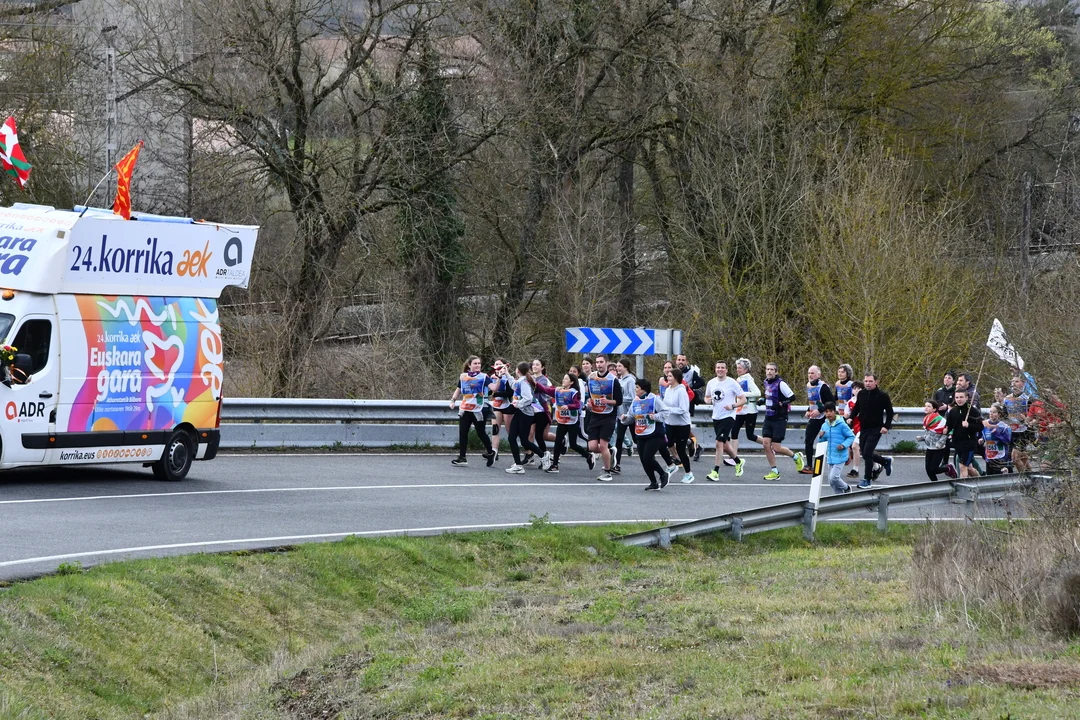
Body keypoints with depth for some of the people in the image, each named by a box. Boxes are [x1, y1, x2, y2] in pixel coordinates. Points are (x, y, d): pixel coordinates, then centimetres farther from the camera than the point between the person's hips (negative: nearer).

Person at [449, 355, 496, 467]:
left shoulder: (484, 377, -5)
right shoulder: (463, 376, 7)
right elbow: (458, 390, 20)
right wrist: (453, 400, 8)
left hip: (478, 410, -4)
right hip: (465, 409, 4)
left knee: (481, 433, 3)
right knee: (462, 433, 0)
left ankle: (491, 453, 24)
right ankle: (462, 458, 5)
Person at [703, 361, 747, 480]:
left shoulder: (732, 383, -8)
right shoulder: (711, 383, 8)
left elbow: (743, 399, -6)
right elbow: (707, 397, 21)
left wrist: (733, 406, -22)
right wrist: (708, 400, -3)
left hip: (728, 416, -6)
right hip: (716, 417, 6)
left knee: (719, 443, -15)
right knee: (724, 445, 15)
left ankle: (715, 472, -13)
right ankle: (739, 462, 40)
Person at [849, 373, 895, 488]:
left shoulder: (882, 395, -9)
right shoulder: (861, 394, 5)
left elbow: (890, 412, -4)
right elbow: (856, 409, 17)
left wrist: (886, 426, -13)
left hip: (875, 429, -6)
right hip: (863, 428, 6)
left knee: (867, 453, -13)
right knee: (865, 454, 11)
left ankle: (867, 479, -1)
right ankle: (886, 461, 37)